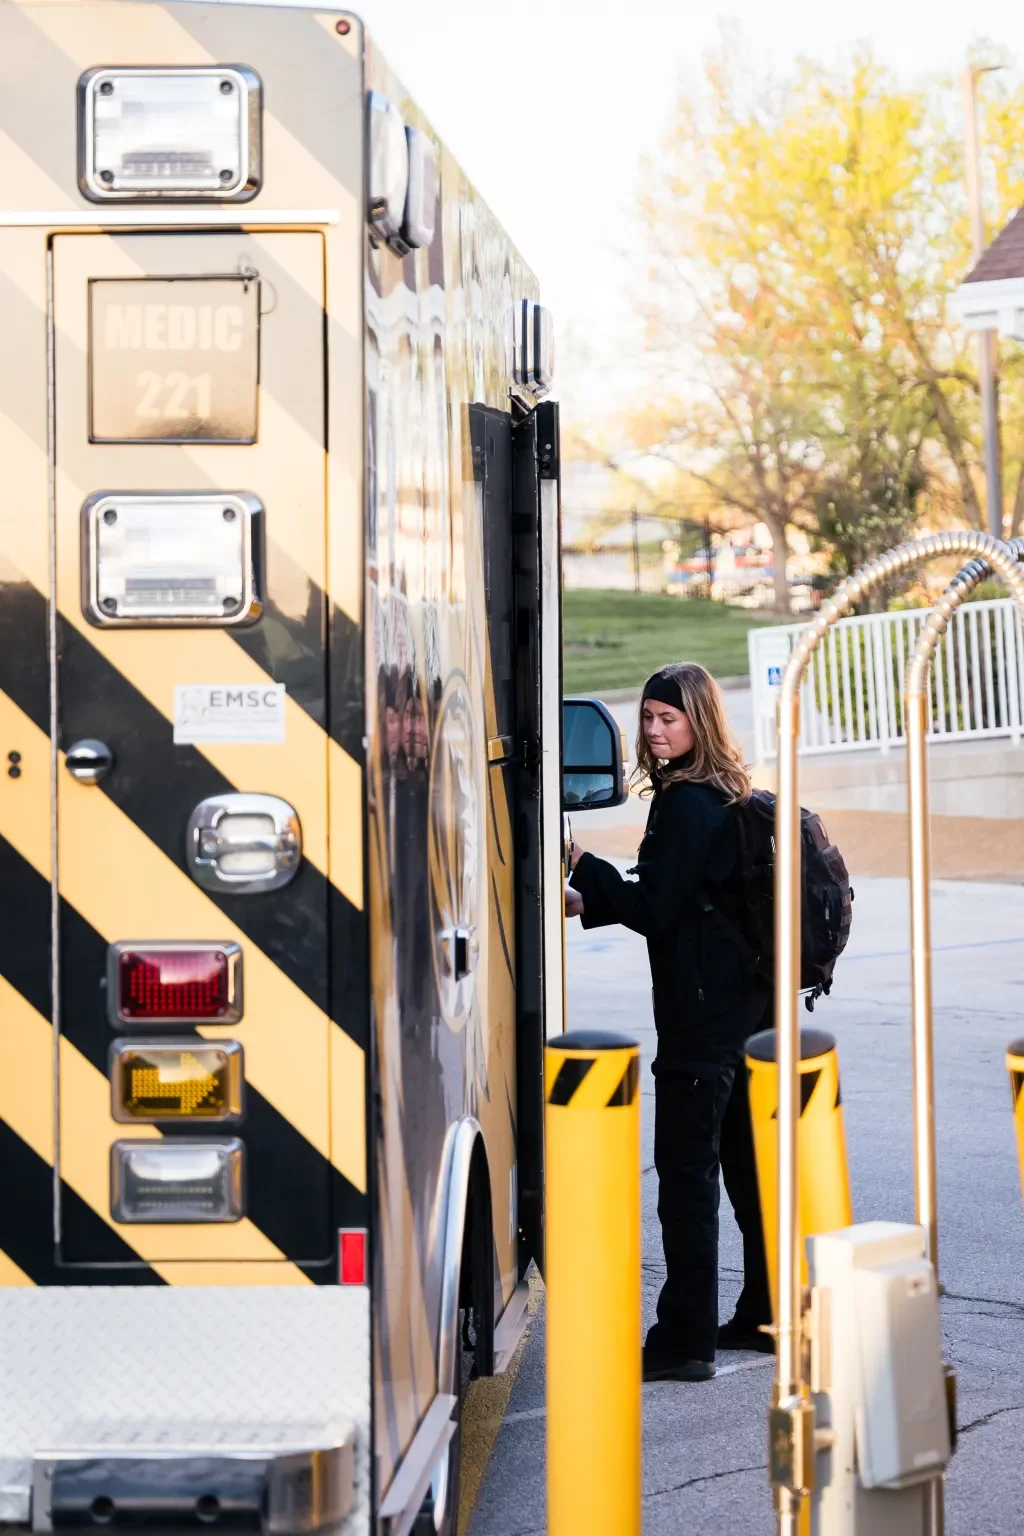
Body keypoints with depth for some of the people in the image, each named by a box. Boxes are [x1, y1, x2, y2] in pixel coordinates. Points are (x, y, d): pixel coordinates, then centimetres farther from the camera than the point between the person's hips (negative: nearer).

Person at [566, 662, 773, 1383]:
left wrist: (586, 865, -6)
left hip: (701, 1015, -10)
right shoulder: (728, 797, 14)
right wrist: (591, 901, 16)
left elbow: (656, 910, -17)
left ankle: (685, 1339, -7)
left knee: (687, 1171, -7)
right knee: (747, 1161, 17)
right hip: (747, 1006, 10)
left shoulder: (685, 805, -16)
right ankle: (768, 1315, 26)